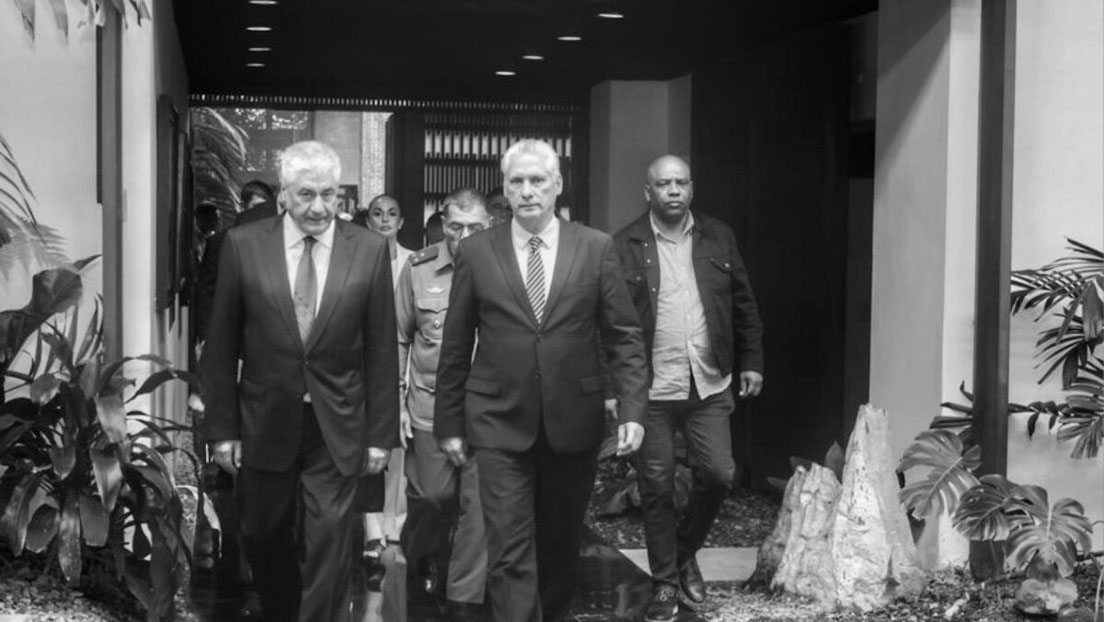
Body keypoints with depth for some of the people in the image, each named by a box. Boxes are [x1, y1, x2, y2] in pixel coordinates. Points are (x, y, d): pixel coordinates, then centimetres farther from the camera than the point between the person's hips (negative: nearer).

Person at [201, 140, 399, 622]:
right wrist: (221, 428, -1)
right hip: (265, 423, 1)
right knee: (264, 540, 15)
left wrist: (381, 433, -1)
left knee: (329, 545, -1)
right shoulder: (242, 245, -3)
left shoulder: (369, 250, -4)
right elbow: (221, 346, 0)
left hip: (337, 429, -1)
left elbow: (381, 349, -1)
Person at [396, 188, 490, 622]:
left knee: (479, 506, 1)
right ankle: (416, 559, 39)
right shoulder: (418, 269, 1)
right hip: (429, 407, 0)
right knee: (432, 496, 7)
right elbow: (399, 340, 7)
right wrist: (396, 402, 3)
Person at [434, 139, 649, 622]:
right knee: (510, 555, -5)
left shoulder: (596, 248, 2)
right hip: (500, 424, -1)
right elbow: (455, 347, 5)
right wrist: (449, 424, 4)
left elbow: (624, 335, 1)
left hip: (574, 423, 1)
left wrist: (633, 409, -9)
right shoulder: (475, 253, 1)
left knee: (561, 545, 14)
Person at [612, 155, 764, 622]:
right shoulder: (625, 245, -3)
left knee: (719, 474, 0)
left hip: (709, 386, 3)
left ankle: (686, 552, 27)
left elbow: (743, 305, 13)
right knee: (657, 488, 5)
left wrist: (751, 362, 9)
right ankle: (665, 584, 20)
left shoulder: (718, 238, 8)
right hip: (650, 390, -2)